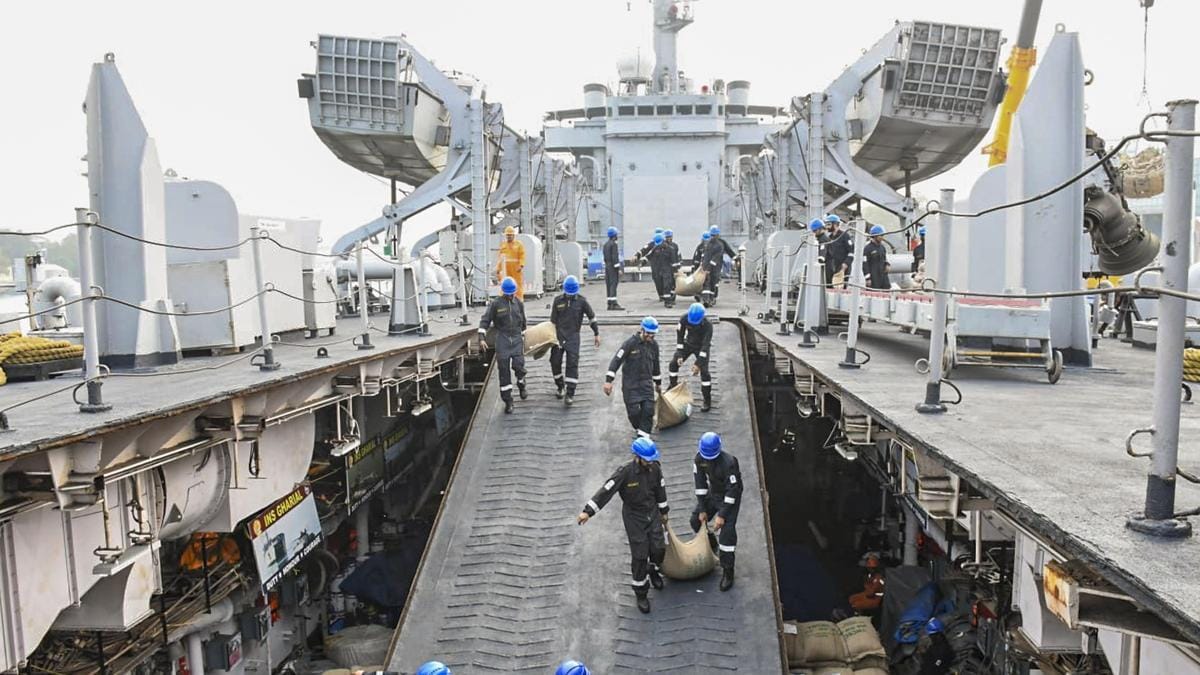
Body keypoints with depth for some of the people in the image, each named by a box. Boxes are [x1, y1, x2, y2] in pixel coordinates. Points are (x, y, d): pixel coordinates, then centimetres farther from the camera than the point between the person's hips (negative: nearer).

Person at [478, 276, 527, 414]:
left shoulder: (519, 303, 6)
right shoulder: (496, 304, -4)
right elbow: (485, 320, -5)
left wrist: (523, 337, 22)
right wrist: (481, 337, -16)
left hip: (517, 338, 2)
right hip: (502, 339, -2)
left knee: (518, 366, -13)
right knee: (504, 370, 0)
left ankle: (521, 385, 21)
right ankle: (507, 401, 8)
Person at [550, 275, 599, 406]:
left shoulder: (582, 301, -3)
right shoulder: (558, 301, 1)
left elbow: (592, 317, 6)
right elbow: (553, 320, 7)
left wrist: (596, 334, 7)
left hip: (573, 336, -2)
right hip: (558, 335, 2)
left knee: (572, 364, -9)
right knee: (555, 362, 4)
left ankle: (570, 394, -7)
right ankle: (560, 387, 27)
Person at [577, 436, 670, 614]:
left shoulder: (655, 468, -10)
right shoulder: (625, 471, -26)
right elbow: (606, 490, -28)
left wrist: (663, 511, 18)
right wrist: (588, 511, -33)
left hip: (652, 513, 4)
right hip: (634, 517, -4)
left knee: (659, 548, 5)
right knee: (639, 555, -1)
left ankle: (652, 570, 41)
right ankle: (641, 593, 18)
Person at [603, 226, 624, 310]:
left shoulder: (605, 244, 14)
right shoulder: (614, 244, -12)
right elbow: (615, 257, -18)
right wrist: (619, 269, -17)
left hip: (607, 266, 9)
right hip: (613, 266, -9)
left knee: (609, 285, 8)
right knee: (613, 284, -10)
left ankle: (609, 304, 9)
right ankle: (614, 304, -14)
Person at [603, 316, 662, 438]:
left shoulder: (654, 345, 4)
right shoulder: (631, 343, -14)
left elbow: (656, 364, 19)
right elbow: (616, 360, -15)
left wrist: (658, 382, 27)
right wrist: (609, 380, -20)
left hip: (647, 382, 4)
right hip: (630, 383, -4)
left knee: (648, 409, -8)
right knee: (633, 410, -3)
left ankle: (643, 435, 0)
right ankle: (638, 428, 27)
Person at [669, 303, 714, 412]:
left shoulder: (707, 325, -34)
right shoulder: (684, 318, -24)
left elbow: (706, 345, -30)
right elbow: (679, 335, -12)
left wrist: (698, 363, -32)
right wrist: (679, 355, -17)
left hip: (701, 347, -4)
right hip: (688, 344, 4)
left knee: (704, 372, -13)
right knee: (673, 364, 1)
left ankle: (707, 401, -3)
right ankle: (673, 386, 26)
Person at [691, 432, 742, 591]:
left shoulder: (728, 463, -33)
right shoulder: (699, 459, -16)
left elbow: (732, 490, -28)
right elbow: (700, 484, -7)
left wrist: (722, 515, -26)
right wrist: (702, 509, -7)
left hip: (730, 497, -6)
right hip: (712, 493, 6)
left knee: (727, 531, -13)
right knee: (696, 520, 9)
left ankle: (728, 573, -2)